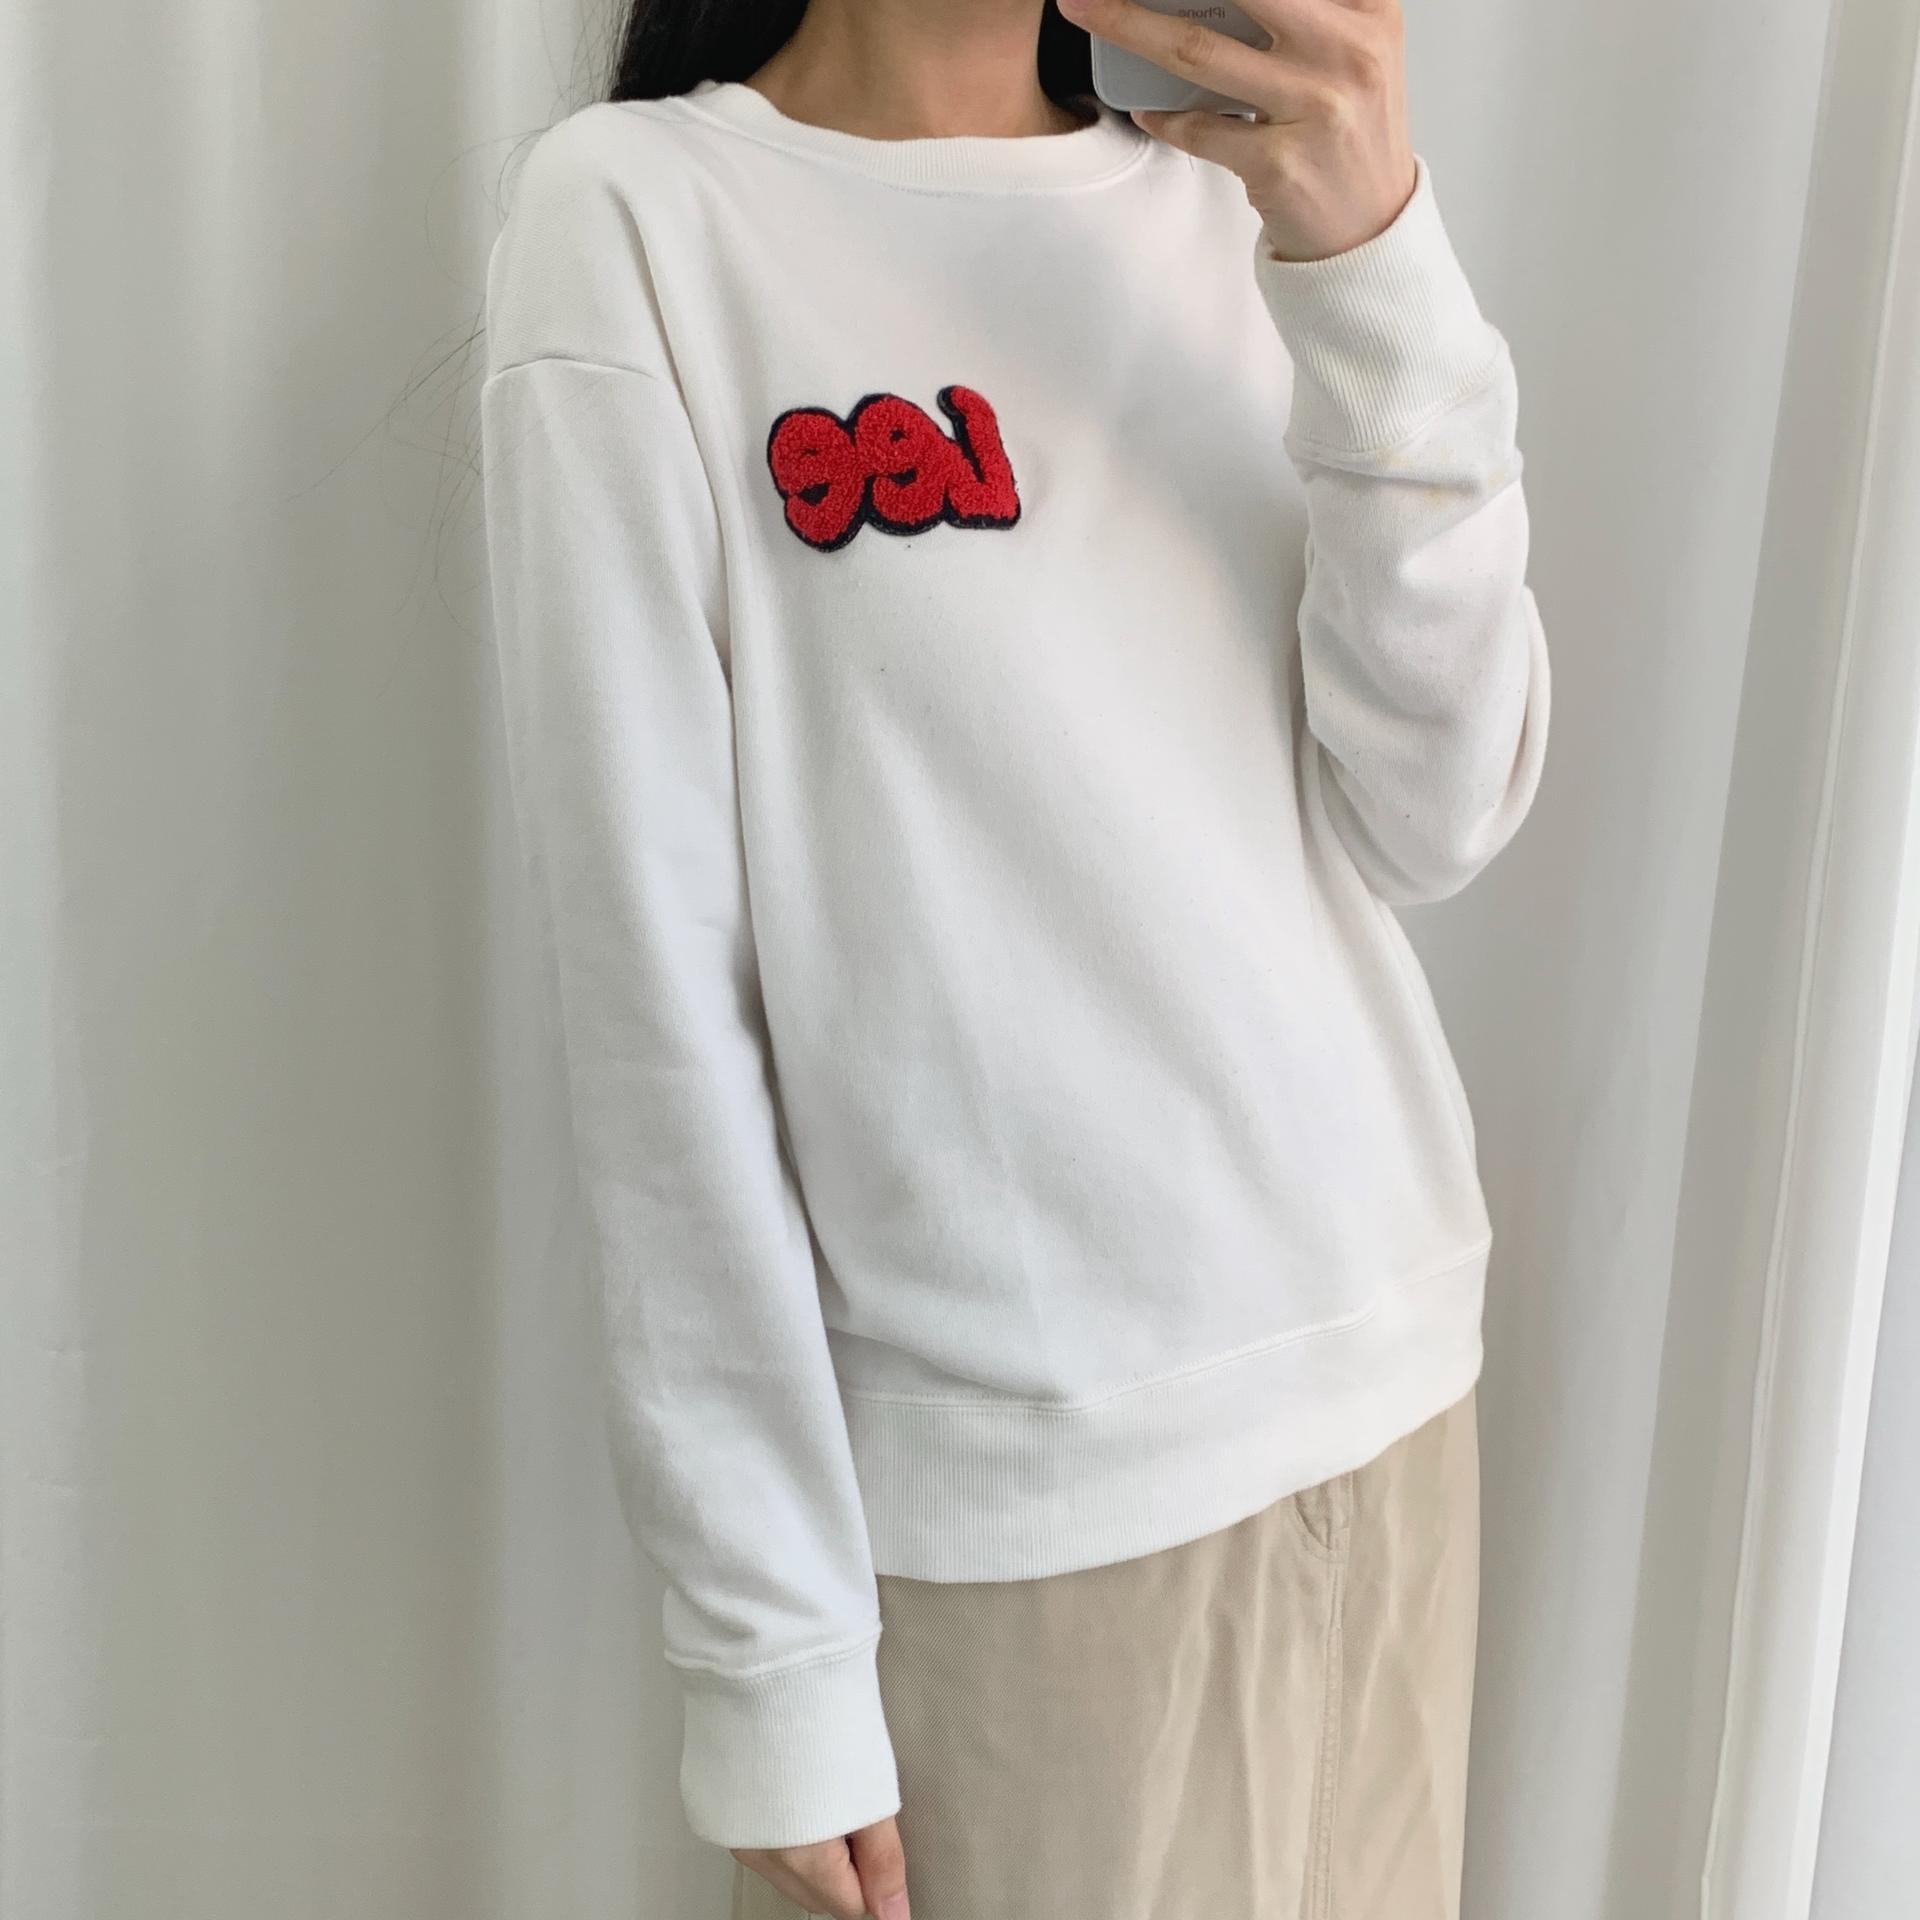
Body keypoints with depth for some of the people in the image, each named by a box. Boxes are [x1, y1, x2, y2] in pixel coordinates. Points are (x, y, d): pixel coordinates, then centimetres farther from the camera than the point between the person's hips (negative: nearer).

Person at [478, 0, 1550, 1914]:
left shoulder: (1228, 201, 6)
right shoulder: (634, 214, -8)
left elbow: (1436, 820, -3)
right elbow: (649, 971, -11)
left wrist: (1376, 260, -14)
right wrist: (768, 1641, -11)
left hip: (1382, 1391, 5)